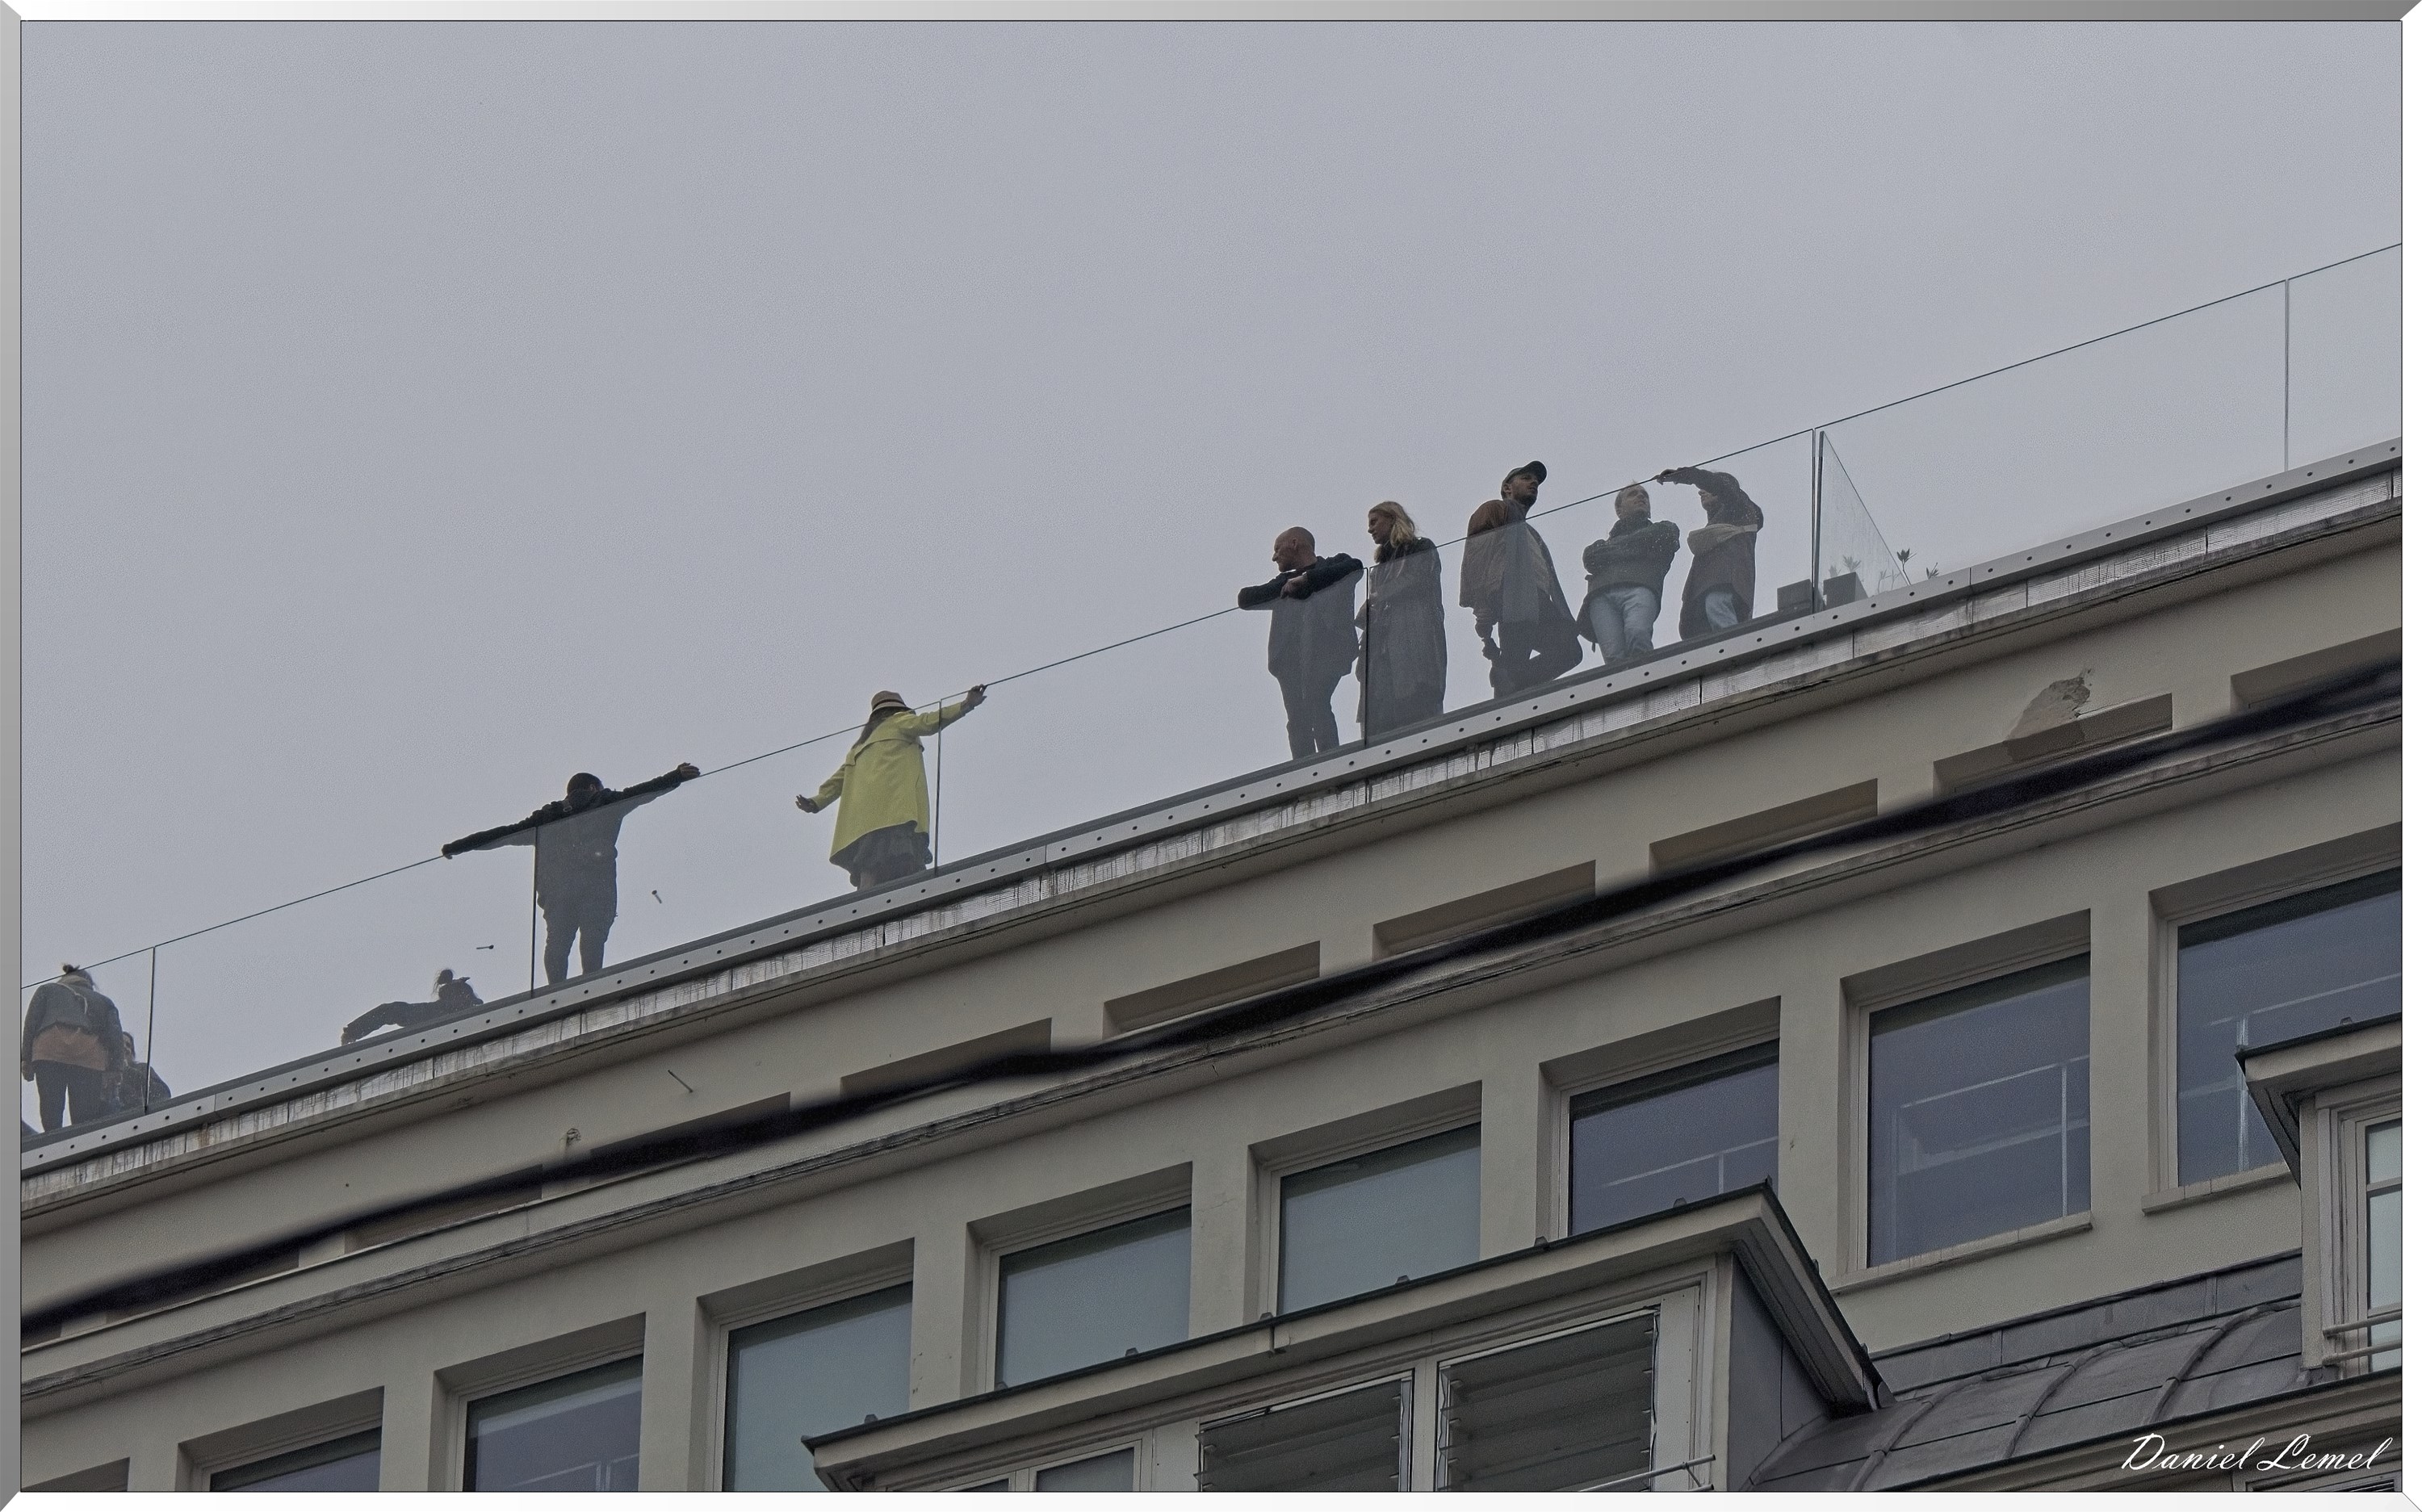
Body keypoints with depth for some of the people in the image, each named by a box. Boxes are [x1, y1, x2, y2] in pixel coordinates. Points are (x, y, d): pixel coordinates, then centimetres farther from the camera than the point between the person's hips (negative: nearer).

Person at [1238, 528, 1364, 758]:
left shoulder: (1335, 566, 15)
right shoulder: (1285, 581, 30)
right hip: (1289, 657, 5)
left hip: (1323, 652, -5)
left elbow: (1355, 567, -8)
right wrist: (1287, 588, 6)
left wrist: (1306, 579, -4)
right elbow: (1245, 598, 19)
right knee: (1297, 719, -9)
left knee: (1317, 706, -22)